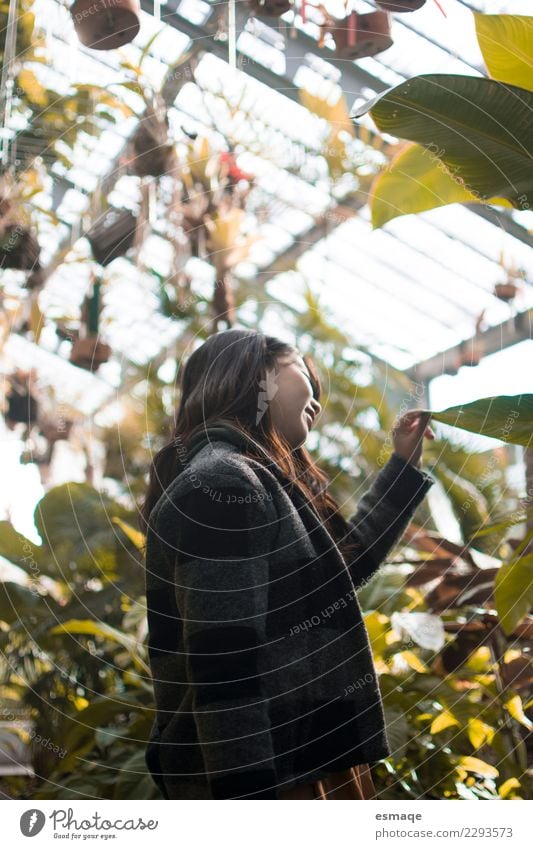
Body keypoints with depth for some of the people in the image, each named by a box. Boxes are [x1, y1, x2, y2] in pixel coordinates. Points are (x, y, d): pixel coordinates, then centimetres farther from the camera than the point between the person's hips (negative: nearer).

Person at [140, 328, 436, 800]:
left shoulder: (251, 481, 17)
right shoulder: (222, 482, -14)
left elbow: (341, 566, 32)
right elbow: (222, 668, -23)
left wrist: (404, 465, 33)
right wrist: (249, 796, -27)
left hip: (292, 766, 11)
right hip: (263, 778, -11)